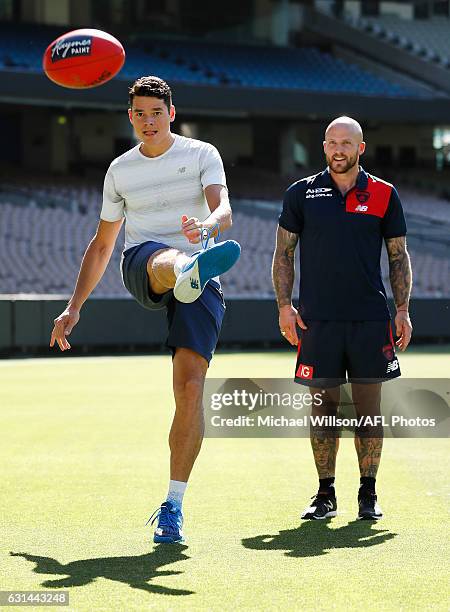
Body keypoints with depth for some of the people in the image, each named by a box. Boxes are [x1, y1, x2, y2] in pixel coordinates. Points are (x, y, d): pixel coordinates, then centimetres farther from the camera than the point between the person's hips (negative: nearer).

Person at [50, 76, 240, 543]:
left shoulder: (202, 154, 7)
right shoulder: (120, 171, 17)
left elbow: (223, 208, -12)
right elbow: (101, 245, 25)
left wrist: (209, 225, -37)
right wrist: (74, 307, 20)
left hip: (200, 290, -1)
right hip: (140, 269, 1)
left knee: (190, 388, -14)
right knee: (166, 260, -39)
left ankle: (173, 506, -8)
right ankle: (192, 269, -80)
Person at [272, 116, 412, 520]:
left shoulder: (384, 195, 6)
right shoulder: (302, 193, 6)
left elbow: (399, 256, 11)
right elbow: (283, 253, 9)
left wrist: (402, 310, 3)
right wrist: (284, 305, -1)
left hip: (371, 320, 0)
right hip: (318, 320, 0)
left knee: (369, 406, 1)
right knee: (323, 404, 2)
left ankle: (368, 494, 10)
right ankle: (325, 494, 10)